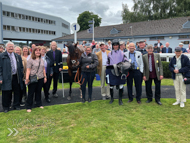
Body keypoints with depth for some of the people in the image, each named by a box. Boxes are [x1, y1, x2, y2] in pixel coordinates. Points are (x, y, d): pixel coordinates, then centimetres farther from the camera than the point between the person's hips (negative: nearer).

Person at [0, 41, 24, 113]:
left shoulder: (17, 56, 10)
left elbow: (21, 67, 13)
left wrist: (21, 76, 8)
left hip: (16, 77, 4)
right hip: (7, 78, -3)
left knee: (17, 92, 11)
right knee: (6, 93, 6)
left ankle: (16, 105, 26)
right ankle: (6, 107, 22)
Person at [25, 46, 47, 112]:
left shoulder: (42, 60, 12)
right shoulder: (30, 60, -6)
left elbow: (43, 69, 16)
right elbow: (28, 70, -10)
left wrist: (45, 77, 14)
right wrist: (27, 78, -17)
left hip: (40, 79, 5)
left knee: (38, 91, 15)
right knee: (31, 93, 2)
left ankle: (39, 104, 28)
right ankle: (28, 106, 13)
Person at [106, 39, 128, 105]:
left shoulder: (122, 53, 4)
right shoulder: (110, 54, 8)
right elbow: (108, 63, 11)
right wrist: (107, 72, 5)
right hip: (111, 71, 1)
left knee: (121, 86, -2)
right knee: (111, 85, 7)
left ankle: (120, 99, 12)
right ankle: (112, 98, 25)